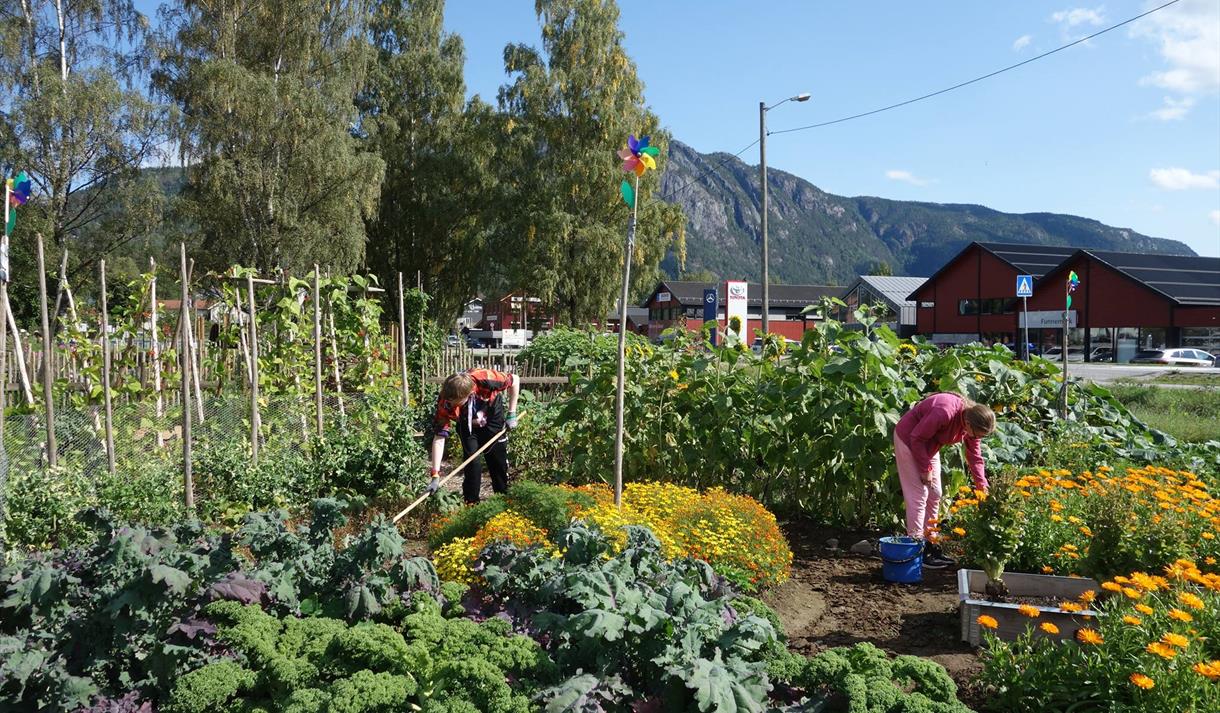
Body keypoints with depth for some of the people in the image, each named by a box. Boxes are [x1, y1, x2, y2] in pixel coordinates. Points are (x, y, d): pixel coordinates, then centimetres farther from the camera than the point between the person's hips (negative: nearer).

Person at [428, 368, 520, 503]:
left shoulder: (484, 379, -41)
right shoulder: (445, 403, -36)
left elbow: (515, 380, -22)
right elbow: (439, 438, -33)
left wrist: (511, 415, -19)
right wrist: (435, 475, -38)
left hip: (493, 421, 0)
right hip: (468, 426, 0)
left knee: (499, 462, 5)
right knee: (473, 463, -14)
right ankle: (471, 503, 3)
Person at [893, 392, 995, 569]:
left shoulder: (972, 422, -12)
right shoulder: (944, 413, -36)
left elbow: (975, 457, -4)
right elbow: (916, 438, -27)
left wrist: (983, 487, -12)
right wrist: (925, 469, -19)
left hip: (929, 446, 8)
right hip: (908, 440, -8)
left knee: (935, 495, 8)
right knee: (918, 495, -9)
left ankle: (930, 545, 17)